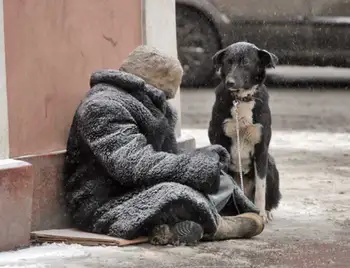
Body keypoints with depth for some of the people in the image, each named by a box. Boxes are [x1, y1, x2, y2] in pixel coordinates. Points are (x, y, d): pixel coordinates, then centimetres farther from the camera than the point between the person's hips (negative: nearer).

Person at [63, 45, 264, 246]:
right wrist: (198, 165, -23)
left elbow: (167, 154, 15)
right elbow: (133, 166, -27)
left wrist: (203, 156, -6)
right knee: (175, 195, -33)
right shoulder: (102, 107, -16)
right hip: (103, 208, -10)